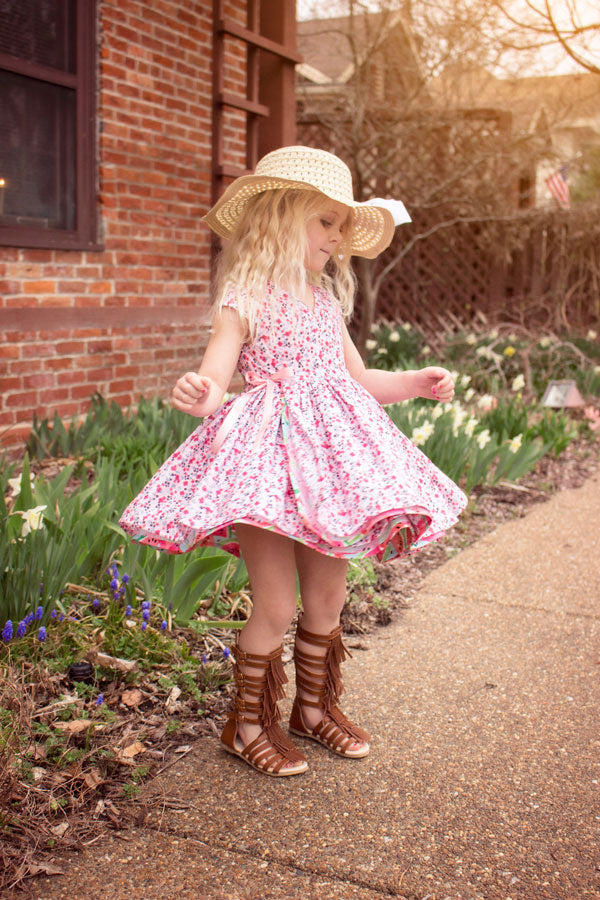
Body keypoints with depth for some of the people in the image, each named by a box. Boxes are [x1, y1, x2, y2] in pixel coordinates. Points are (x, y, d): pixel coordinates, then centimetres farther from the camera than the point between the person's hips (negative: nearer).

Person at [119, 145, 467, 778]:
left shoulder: (327, 302, 15)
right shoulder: (245, 300, -5)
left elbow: (356, 379, 24)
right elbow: (214, 381, -14)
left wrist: (415, 383, 14)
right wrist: (199, 395, -36)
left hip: (330, 452, 7)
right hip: (269, 455, -6)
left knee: (327, 596, 13)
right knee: (276, 604, -4)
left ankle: (315, 706, 34)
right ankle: (249, 724, 17)